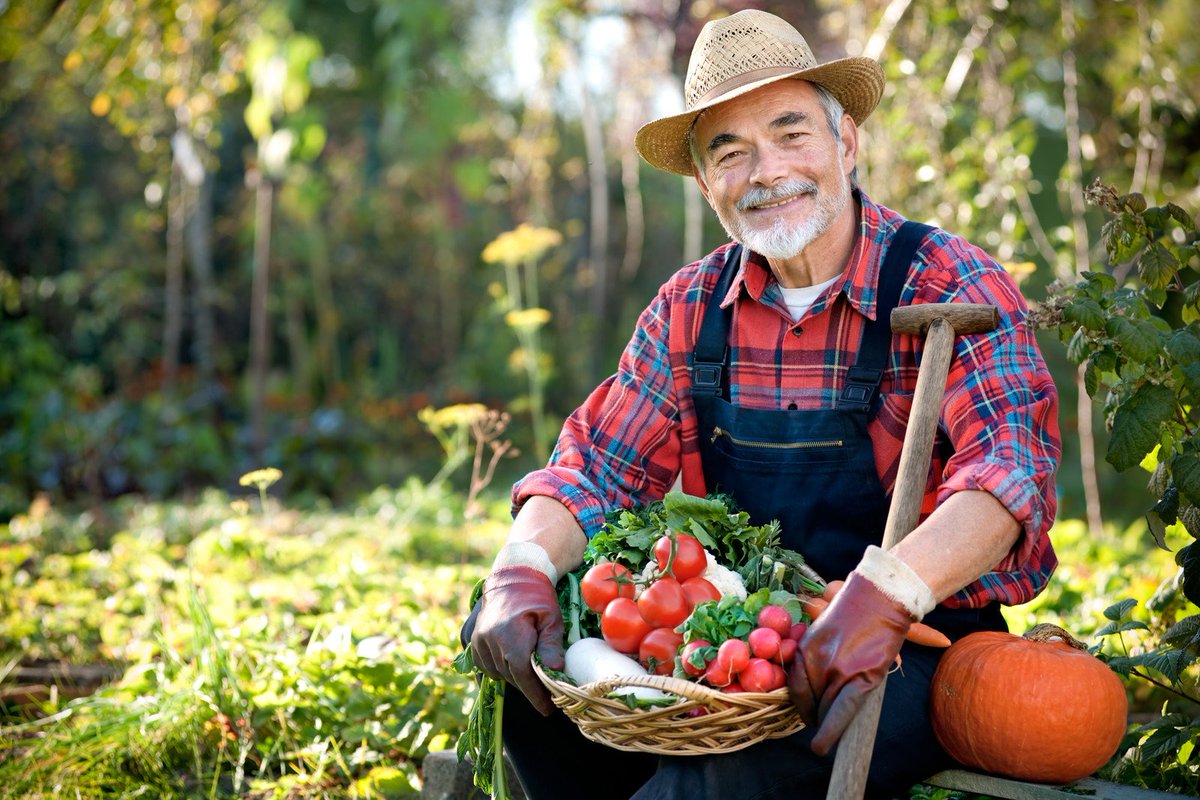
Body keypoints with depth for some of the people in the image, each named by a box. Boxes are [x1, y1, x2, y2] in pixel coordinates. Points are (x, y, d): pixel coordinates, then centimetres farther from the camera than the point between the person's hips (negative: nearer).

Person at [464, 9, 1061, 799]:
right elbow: (599, 465, 3)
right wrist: (521, 571, -20)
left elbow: (1014, 464, -24)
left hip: (917, 647, -5)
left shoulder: (949, 285, -10)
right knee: (514, 638, -11)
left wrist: (885, 594, -43)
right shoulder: (691, 308, 6)